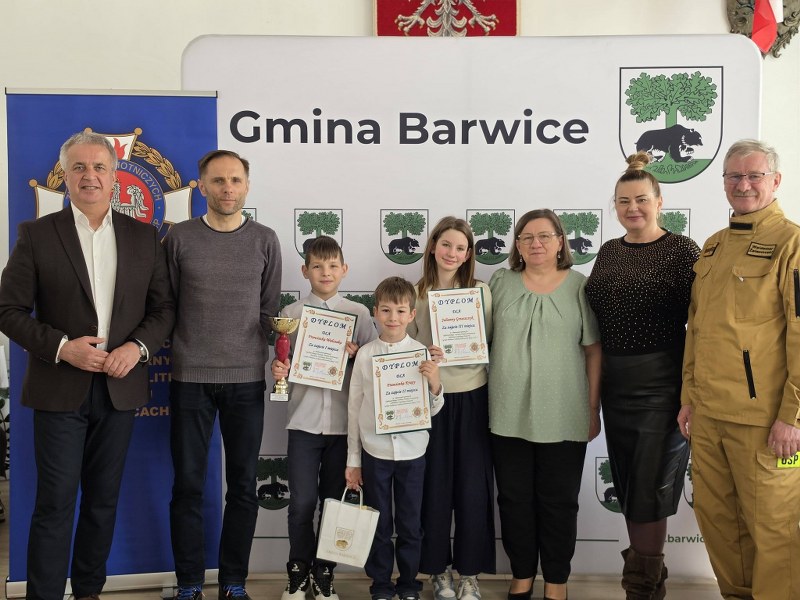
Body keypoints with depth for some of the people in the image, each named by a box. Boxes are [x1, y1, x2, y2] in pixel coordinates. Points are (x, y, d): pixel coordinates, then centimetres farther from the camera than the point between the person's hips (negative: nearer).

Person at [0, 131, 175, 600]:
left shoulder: (144, 236, 6)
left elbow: (164, 307, 7)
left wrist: (138, 346, -11)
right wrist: (62, 346, -16)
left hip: (120, 386, 3)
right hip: (60, 389, -2)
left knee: (103, 500, 13)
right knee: (55, 503, 1)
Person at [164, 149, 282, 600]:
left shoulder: (265, 240, 5)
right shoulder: (179, 238, 3)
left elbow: (270, 311, 9)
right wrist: (171, 351, -1)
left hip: (247, 378, 1)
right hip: (190, 377, 0)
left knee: (243, 486, 6)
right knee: (188, 485, 5)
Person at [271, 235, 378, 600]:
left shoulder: (359, 314, 2)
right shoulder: (291, 313, 3)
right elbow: (284, 363, 7)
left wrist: (357, 356, -15)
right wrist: (278, 371, -13)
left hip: (343, 420, 0)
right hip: (304, 419, 0)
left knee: (334, 501, 10)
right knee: (301, 503, 2)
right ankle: (299, 570, 23)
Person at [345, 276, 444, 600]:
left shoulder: (422, 354, -5)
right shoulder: (364, 355, -4)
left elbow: (432, 410, 1)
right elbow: (354, 407, 2)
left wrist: (435, 384, -20)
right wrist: (353, 459, 4)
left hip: (412, 451, 0)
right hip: (375, 451, 0)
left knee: (410, 524, 13)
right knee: (379, 524, 12)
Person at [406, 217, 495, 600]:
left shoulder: (481, 292, 3)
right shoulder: (414, 294, 2)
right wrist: (423, 356, -14)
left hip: (472, 398, 0)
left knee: (473, 489, 4)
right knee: (434, 487, 6)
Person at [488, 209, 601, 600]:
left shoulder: (579, 285, 1)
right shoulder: (500, 283, 7)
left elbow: (593, 350, 1)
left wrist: (594, 409, -1)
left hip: (563, 417, -2)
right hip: (509, 414, 2)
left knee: (558, 502, 8)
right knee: (514, 499, 10)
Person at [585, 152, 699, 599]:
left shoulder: (682, 251, -8)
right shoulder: (608, 252, 10)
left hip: (661, 382, -6)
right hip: (614, 381, 6)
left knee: (650, 485, 1)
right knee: (627, 483, 14)